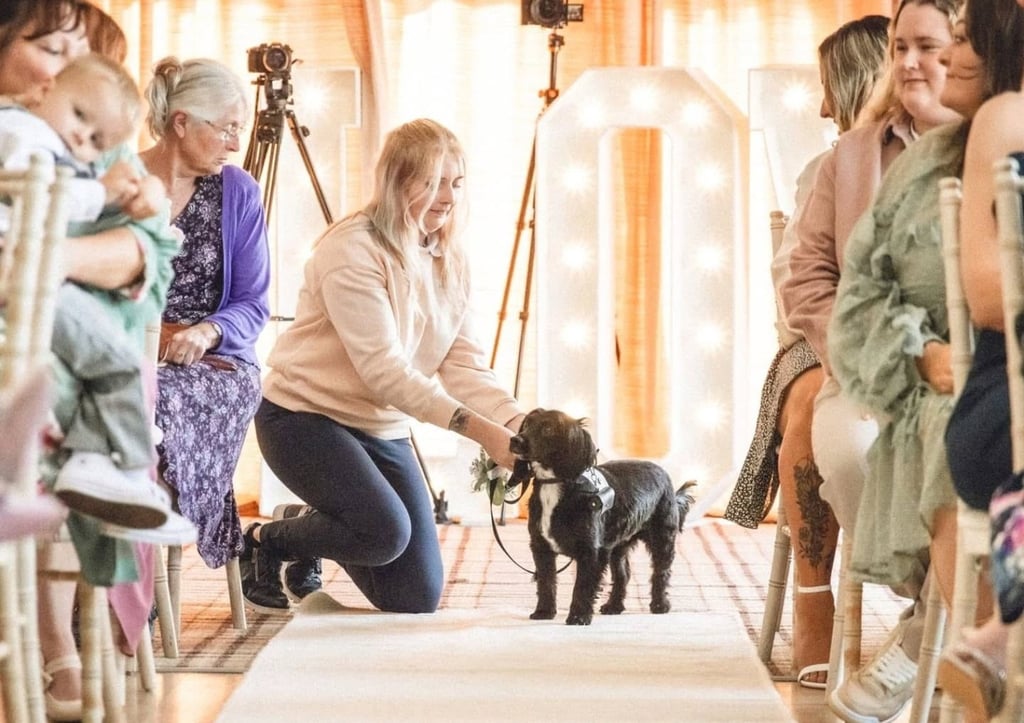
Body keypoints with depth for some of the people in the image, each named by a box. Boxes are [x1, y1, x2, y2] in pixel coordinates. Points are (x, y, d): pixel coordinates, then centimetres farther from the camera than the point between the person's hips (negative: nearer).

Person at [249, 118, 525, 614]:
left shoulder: (450, 260, 4)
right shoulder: (352, 250, -20)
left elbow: (463, 363, -5)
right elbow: (383, 369, -27)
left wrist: (515, 420, -24)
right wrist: (477, 429, -35)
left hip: (383, 427, 7)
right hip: (305, 415, -7)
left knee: (418, 598, 2)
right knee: (385, 530, -31)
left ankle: (315, 525, 30)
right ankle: (264, 540, -2)